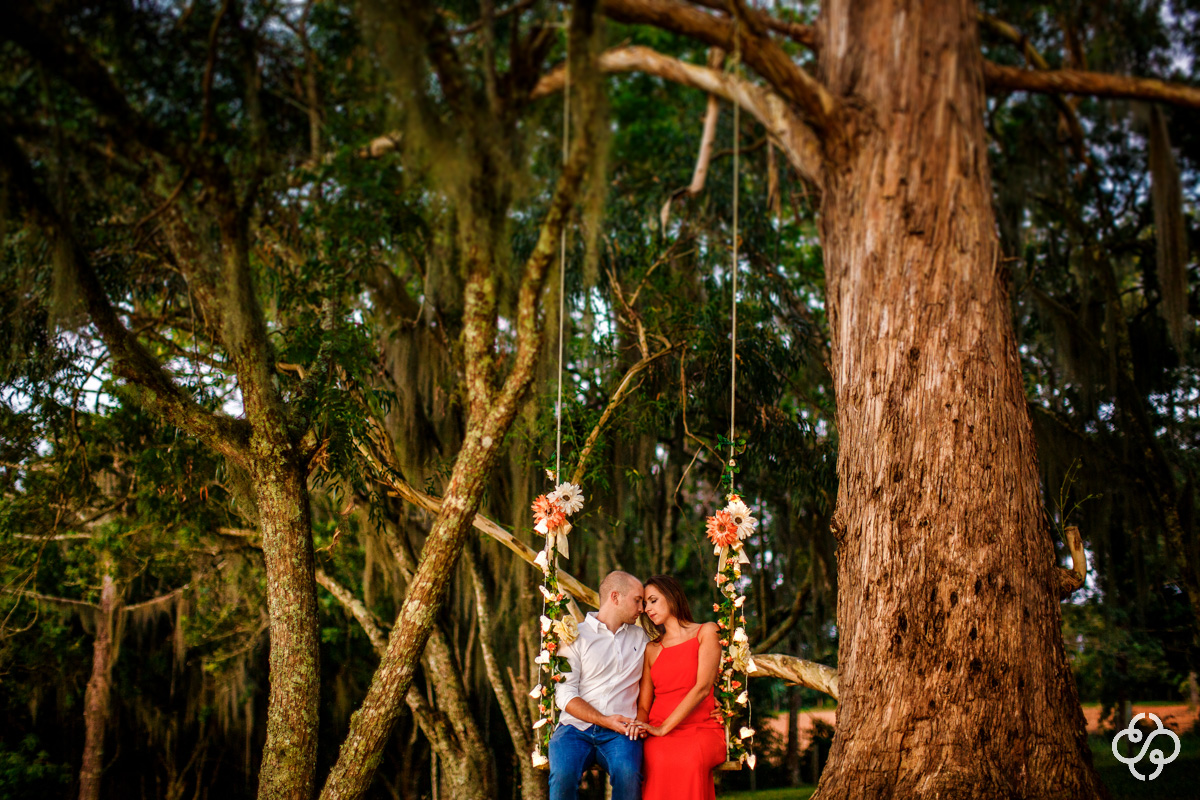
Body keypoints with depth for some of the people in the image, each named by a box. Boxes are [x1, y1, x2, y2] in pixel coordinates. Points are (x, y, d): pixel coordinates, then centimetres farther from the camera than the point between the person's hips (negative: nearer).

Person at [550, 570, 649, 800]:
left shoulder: (641, 638, 22)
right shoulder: (575, 636, 8)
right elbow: (565, 695, -1)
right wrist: (605, 720, -13)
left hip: (620, 732, 2)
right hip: (577, 727, -2)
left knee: (627, 772, -33)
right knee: (563, 774, -34)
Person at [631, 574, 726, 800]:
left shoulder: (706, 632, 10)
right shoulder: (651, 649, 22)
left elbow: (703, 687, -4)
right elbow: (643, 705, 17)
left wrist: (663, 728, -12)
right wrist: (641, 726, -8)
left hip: (702, 727, -2)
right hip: (660, 734, 2)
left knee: (690, 759, -39)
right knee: (659, 761, -36)